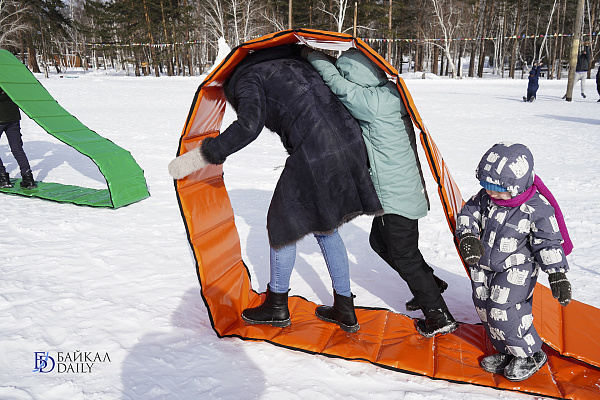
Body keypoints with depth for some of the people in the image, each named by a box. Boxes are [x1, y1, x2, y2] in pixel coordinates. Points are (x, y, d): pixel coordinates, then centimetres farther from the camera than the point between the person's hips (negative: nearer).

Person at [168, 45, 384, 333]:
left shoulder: (247, 78, 3)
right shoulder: (294, 63, 27)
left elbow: (249, 125, -16)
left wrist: (203, 155, -13)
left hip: (313, 156, -8)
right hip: (350, 143, 8)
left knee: (283, 224, 14)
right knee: (325, 228, 22)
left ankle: (277, 307, 31)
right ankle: (344, 310, 31)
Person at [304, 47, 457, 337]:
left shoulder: (374, 101, -23)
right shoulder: (388, 95, 7)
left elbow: (337, 84, -18)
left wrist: (311, 55, -4)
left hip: (398, 196, -10)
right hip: (401, 192, 10)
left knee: (404, 255, 2)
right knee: (379, 241, 23)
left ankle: (440, 317, 16)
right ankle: (431, 285, 37)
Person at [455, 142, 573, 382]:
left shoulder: (537, 208, -19)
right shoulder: (485, 197, -7)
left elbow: (549, 242, -15)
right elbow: (468, 213, 3)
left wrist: (557, 274, -19)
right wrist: (467, 236, -16)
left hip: (517, 269, -6)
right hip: (483, 266, 6)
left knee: (504, 312, -11)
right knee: (486, 309, 11)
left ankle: (531, 355, 15)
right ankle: (506, 352, 32)